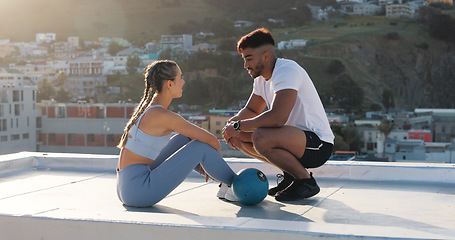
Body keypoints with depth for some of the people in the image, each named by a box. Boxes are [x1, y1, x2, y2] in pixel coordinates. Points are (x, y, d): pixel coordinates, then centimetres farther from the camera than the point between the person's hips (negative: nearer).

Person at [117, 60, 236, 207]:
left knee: (185, 139, 18)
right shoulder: (162, 115, -16)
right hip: (138, 189, -9)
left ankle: (226, 182, 25)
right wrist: (214, 159, 10)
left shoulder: (148, 107, 12)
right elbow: (211, 140, -11)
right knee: (201, 145, -6)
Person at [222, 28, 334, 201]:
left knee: (261, 138, -32)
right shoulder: (262, 77, 8)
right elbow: (251, 110, 22)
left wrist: (238, 126, -21)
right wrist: (233, 122, -1)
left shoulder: (288, 70, -20)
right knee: (238, 137, 2)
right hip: (295, 138, 9)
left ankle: (306, 180, -10)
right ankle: (290, 174, 10)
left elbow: (277, 118, -33)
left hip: (318, 144, -9)